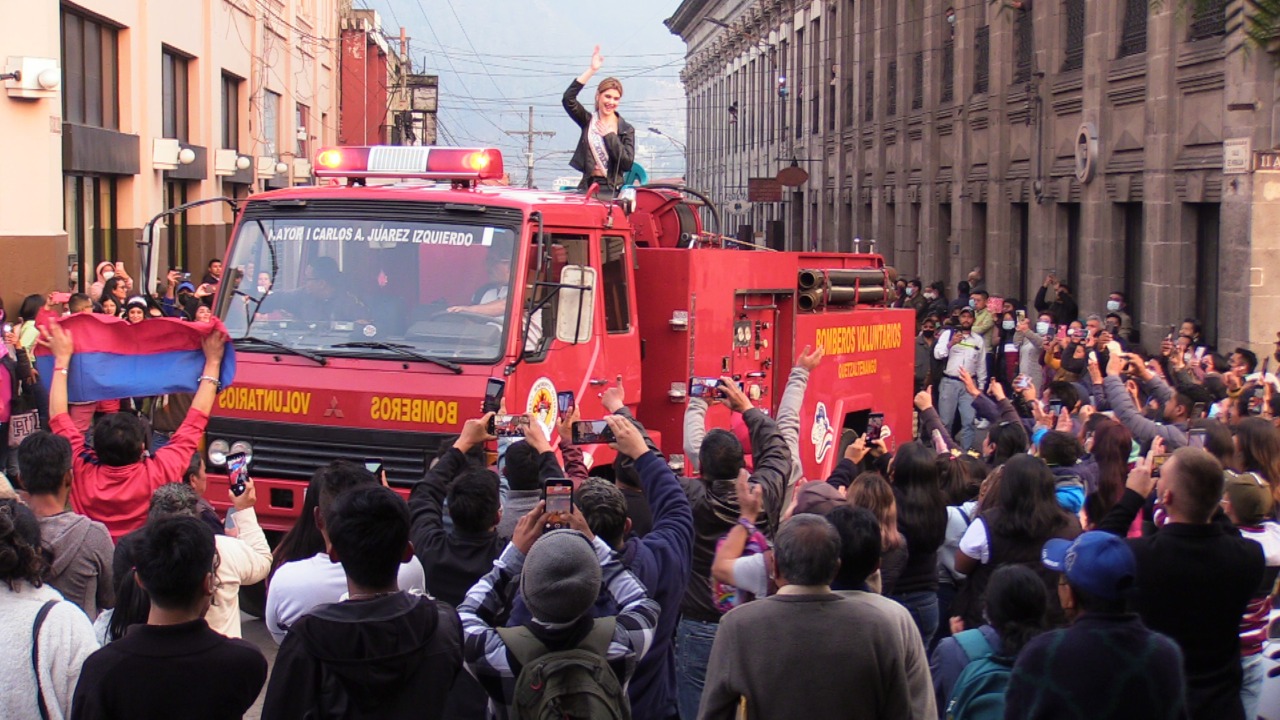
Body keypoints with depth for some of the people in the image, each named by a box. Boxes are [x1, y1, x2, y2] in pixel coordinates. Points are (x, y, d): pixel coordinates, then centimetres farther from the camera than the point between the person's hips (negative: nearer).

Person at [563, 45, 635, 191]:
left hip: (613, 189, -1)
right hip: (588, 187, 1)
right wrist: (591, 70, -11)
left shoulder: (626, 130, 5)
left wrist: (610, 135, -6)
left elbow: (627, 163, -7)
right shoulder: (588, 121, 9)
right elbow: (568, 99, -7)